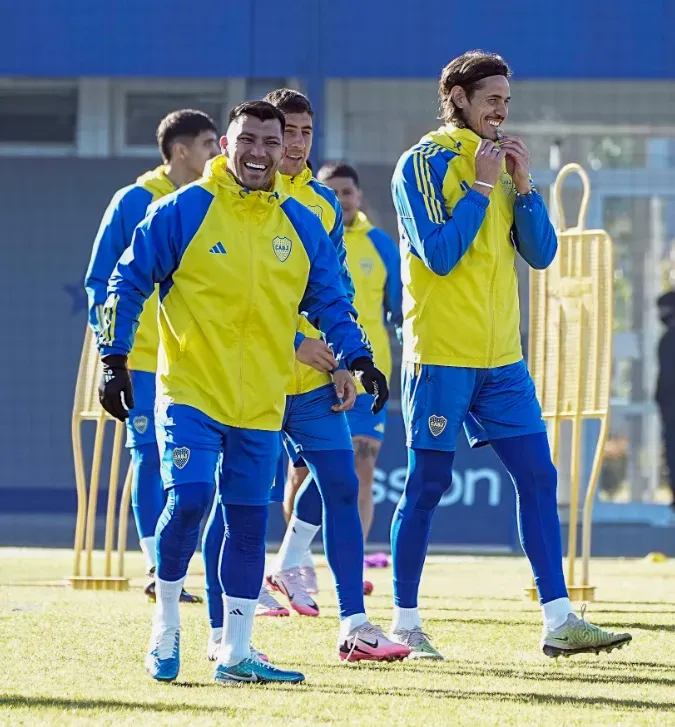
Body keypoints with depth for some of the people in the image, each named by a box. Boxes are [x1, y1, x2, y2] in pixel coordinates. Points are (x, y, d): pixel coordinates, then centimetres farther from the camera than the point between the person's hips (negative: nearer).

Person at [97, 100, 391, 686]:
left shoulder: (302, 226, 8)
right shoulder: (183, 210, -3)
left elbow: (330, 303, 16)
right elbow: (127, 285, 0)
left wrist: (359, 359, 2)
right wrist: (115, 362, -6)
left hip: (262, 403, 4)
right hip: (190, 392, -4)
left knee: (249, 521, 5)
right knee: (189, 497, -19)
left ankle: (236, 653, 14)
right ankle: (166, 629, 2)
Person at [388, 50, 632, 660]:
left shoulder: (500, 165, 14)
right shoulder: (424, 164, -5)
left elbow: (541, 254, 9)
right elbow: (438, 254, -16)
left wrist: (523, 186, -3)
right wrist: (480, 187, -13)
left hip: (502, 358, 6)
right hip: (441, 354, -6)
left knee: (537, 477, 0)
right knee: (426, 487, -1)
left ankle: (558, 620, 0)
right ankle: (405, 623, 8)